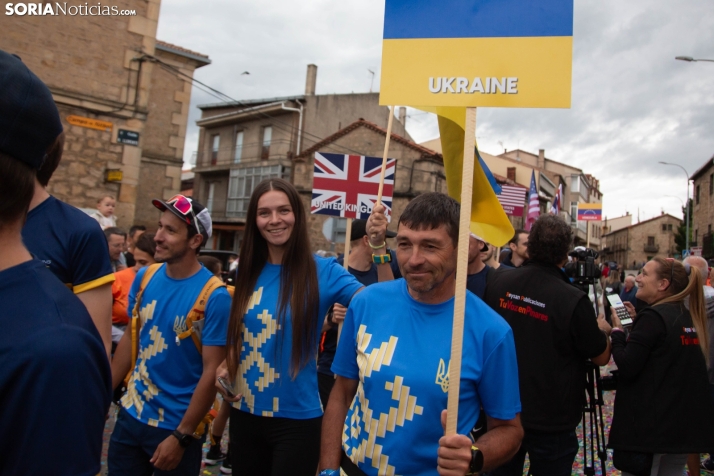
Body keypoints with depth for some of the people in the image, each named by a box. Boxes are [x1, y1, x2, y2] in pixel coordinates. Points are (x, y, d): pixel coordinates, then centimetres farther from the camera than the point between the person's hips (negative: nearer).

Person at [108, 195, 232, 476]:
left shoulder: (214, 296, -19)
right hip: (130, 415, 5)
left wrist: (181, 436, -15)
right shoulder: (144, 277, -3)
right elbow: (130, 338, 8)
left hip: (176, 426, -5)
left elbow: (211, 372, -17)